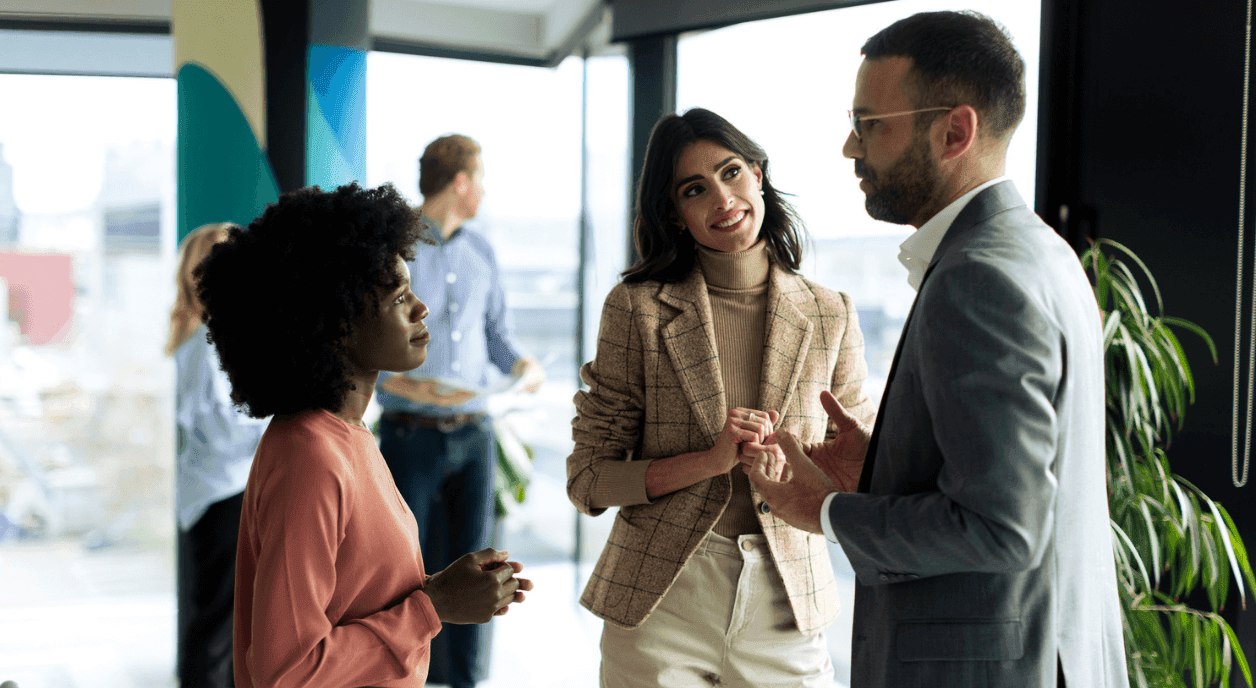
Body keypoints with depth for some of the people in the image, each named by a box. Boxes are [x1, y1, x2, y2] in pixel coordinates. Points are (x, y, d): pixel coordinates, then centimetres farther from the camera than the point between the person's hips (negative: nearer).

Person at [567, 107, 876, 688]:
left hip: (784, 609, 2)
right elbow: (588, 480, -4)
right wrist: (709, 461, -18)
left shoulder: (829, 315, 1)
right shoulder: (638, 308, -4)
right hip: (659, 604, -1)